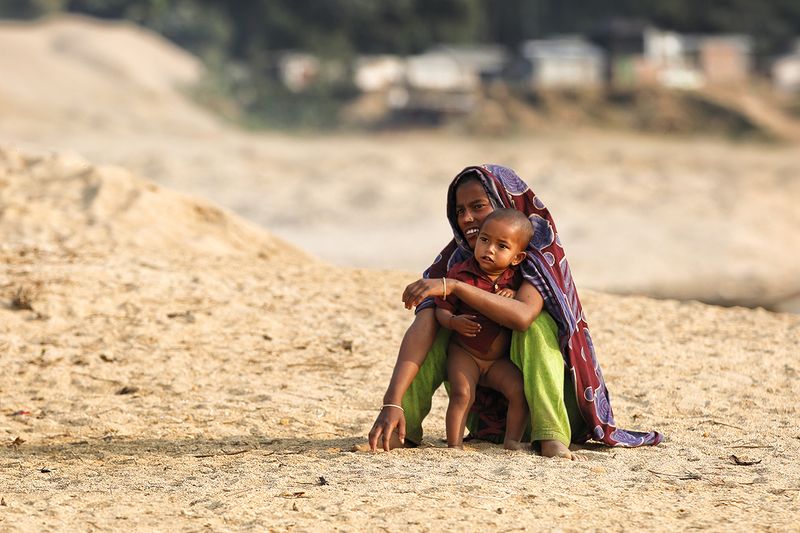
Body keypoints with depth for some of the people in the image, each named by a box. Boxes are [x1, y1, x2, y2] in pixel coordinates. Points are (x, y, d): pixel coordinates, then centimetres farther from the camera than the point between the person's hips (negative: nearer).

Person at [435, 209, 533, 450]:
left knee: (520, 390, -13)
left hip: (499, 359, 3)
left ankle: (512, 442, -5)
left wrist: (515, 294, -15)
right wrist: (454, 322, -33)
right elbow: (441, 309, -10)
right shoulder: (460, 274, -14)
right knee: (462, 394, -22)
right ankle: (454, 446, -18)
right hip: (464, 353, -3)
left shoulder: (516, 278, -3)